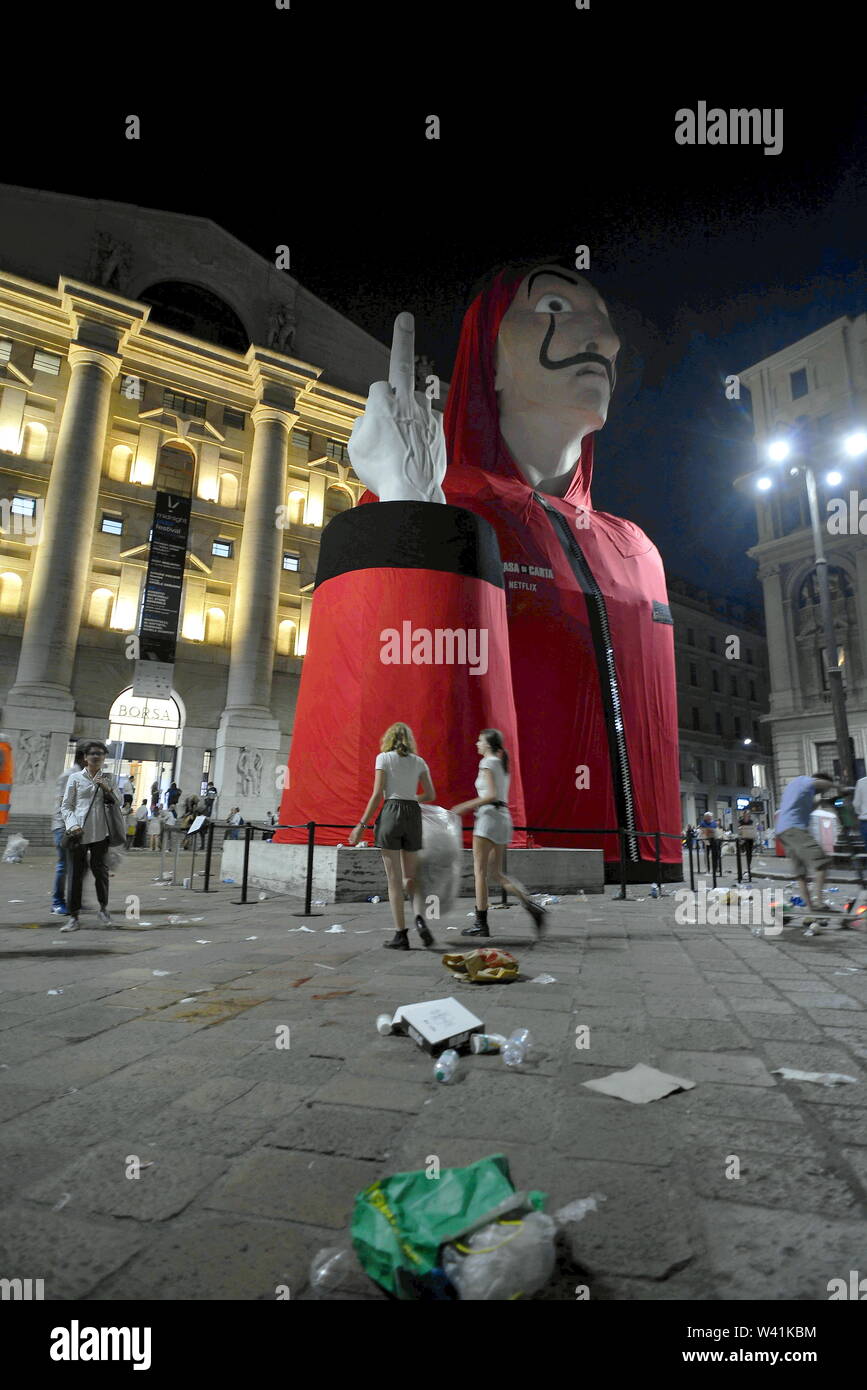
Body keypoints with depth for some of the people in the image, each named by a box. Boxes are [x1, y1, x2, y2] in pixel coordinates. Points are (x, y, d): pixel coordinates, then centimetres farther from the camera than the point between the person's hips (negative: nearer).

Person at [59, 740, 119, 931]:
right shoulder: (75, 778, 6)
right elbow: (66, 806, 6)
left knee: (101, 871, 3)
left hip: (100, 833, 1)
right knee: (76, 874, 1)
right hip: (79, 833, -1)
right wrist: (73, 825, -10)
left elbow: (117, 804, 11)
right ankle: (74, 917, 8)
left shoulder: (108, 779, 11)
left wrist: (108, 790, -7)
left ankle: (103, 909, 21)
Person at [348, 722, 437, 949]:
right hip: (413, 814, 3)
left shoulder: (384, 757, 0)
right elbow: (431, 795, 10)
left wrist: (362, 825, -2)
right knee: (409, 877, 13)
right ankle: (419, 917, -11)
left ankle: (401, 934, 3)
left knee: (394, 879, 2)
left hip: (391, 812, -3)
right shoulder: (419, 762, 11)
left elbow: (377, 795, -6)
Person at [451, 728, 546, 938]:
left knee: (480, 872, -2)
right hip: (504, 818, 9)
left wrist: (465, 806, -16)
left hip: (489, 817, -9)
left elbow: (492, 795, -19)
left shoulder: (487, 763, -8)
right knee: (497, 874, 10)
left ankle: (481, 924, 1)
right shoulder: (502, 764, 19)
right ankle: (532, 906, -2)